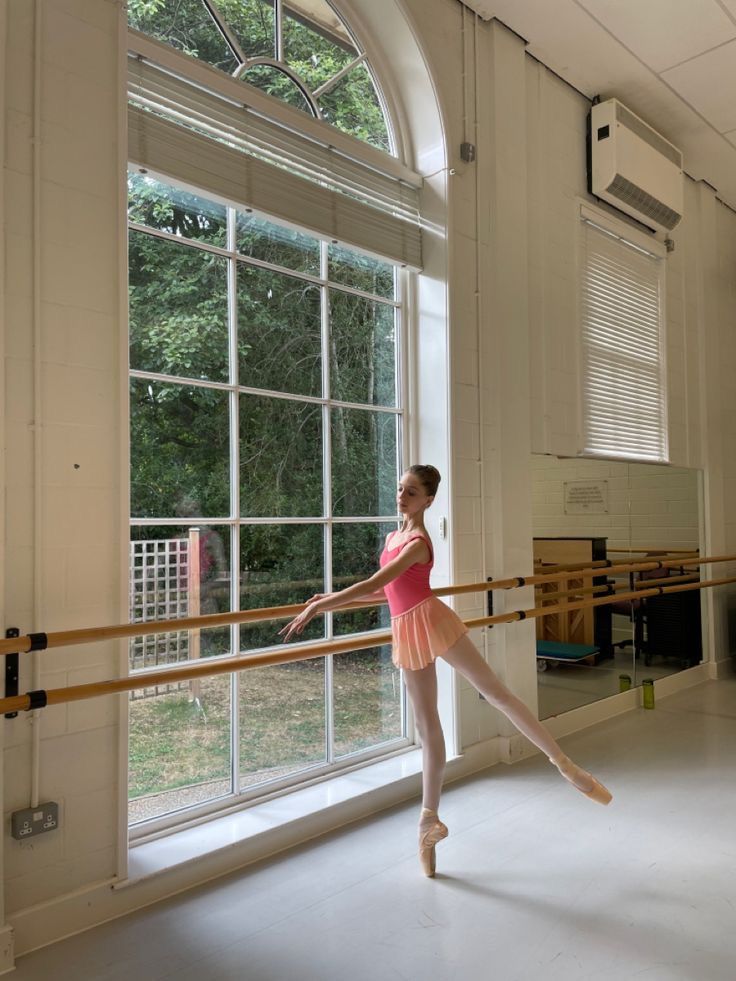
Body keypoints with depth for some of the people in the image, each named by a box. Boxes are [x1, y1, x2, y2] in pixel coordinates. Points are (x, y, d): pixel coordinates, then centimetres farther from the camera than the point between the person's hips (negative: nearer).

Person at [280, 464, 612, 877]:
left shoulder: (418, 542, -13)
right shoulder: (393, 537, 13)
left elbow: (374, 584, -23)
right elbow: (390, 591, 22)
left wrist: (316, 608, -24)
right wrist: (332, 599, 19)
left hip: (431, 621, -8)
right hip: (408, 634, 8)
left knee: (497, 692, -5)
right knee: (427, 724, 12)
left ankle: (565, 764, 8)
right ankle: (430, 818, 20)